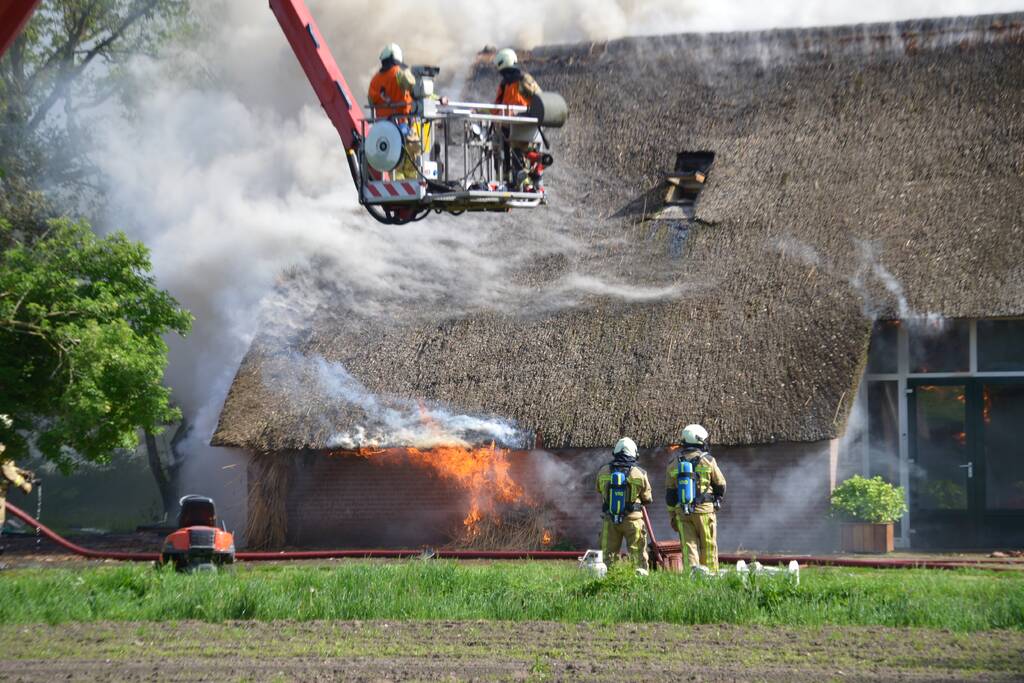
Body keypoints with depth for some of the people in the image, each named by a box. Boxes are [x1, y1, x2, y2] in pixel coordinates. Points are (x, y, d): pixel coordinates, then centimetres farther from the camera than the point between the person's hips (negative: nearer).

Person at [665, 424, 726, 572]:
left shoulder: (674, 463, 6)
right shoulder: (707, 460, -4)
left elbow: (670, 492, 8)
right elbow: (720, 485, 5)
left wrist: (672, 515, 14)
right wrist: (718, 499, 26)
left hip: (682, 512, 3)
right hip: (704, 510, -3)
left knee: (688, 545, 3)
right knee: (708, 546, 6)